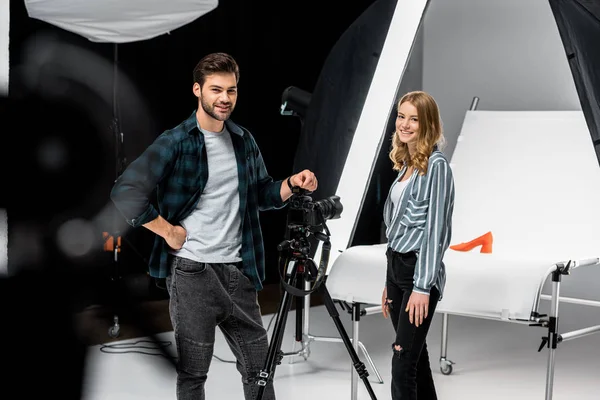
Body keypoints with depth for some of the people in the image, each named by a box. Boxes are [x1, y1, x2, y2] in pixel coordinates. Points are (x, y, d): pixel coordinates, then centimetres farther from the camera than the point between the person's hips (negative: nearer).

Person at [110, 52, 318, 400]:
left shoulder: (244, 140, 9)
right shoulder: (175, 143, -9)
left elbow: (261, 194, 18)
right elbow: (125, 192, -16)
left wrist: (291, 184, -2)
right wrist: (169, 232, -13)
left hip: (238, 268, 5)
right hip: (192, 270, -5)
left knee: (259, 365, 10)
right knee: (193, 371, 5)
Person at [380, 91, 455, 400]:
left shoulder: (436, 166, -11)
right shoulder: (405, 164, 14)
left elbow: (435, 229, -16)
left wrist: (422, 287, -19)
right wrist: (389, 282, 17)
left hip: (419, 271, -9)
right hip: (396, 266, 9)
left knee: (403, 362, -9)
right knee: (416, 356, 14)